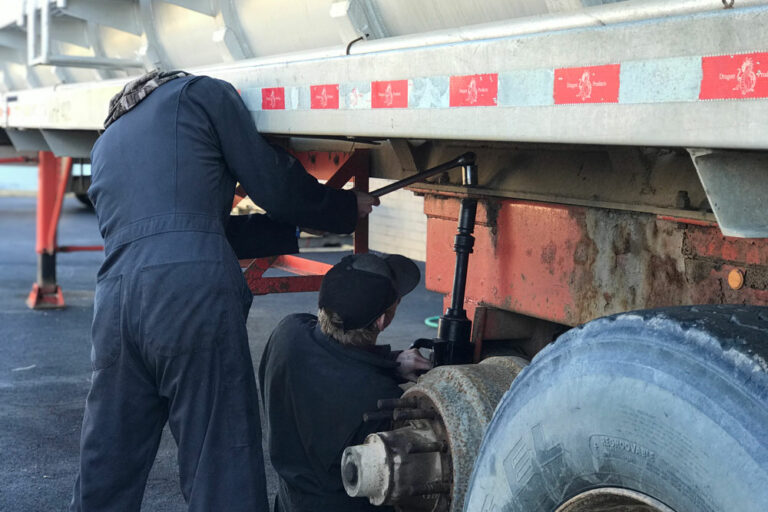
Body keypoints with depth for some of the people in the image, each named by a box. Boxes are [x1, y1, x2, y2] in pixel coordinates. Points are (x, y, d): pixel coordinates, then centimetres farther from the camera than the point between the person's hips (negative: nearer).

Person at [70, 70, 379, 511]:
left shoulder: (107, 143, 32)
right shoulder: (203, 94, 15)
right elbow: (274, 186, 11)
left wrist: (299, 228, 33)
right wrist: (348, 209, 28)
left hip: (114, 301, 6)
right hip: (194, 294, -6)